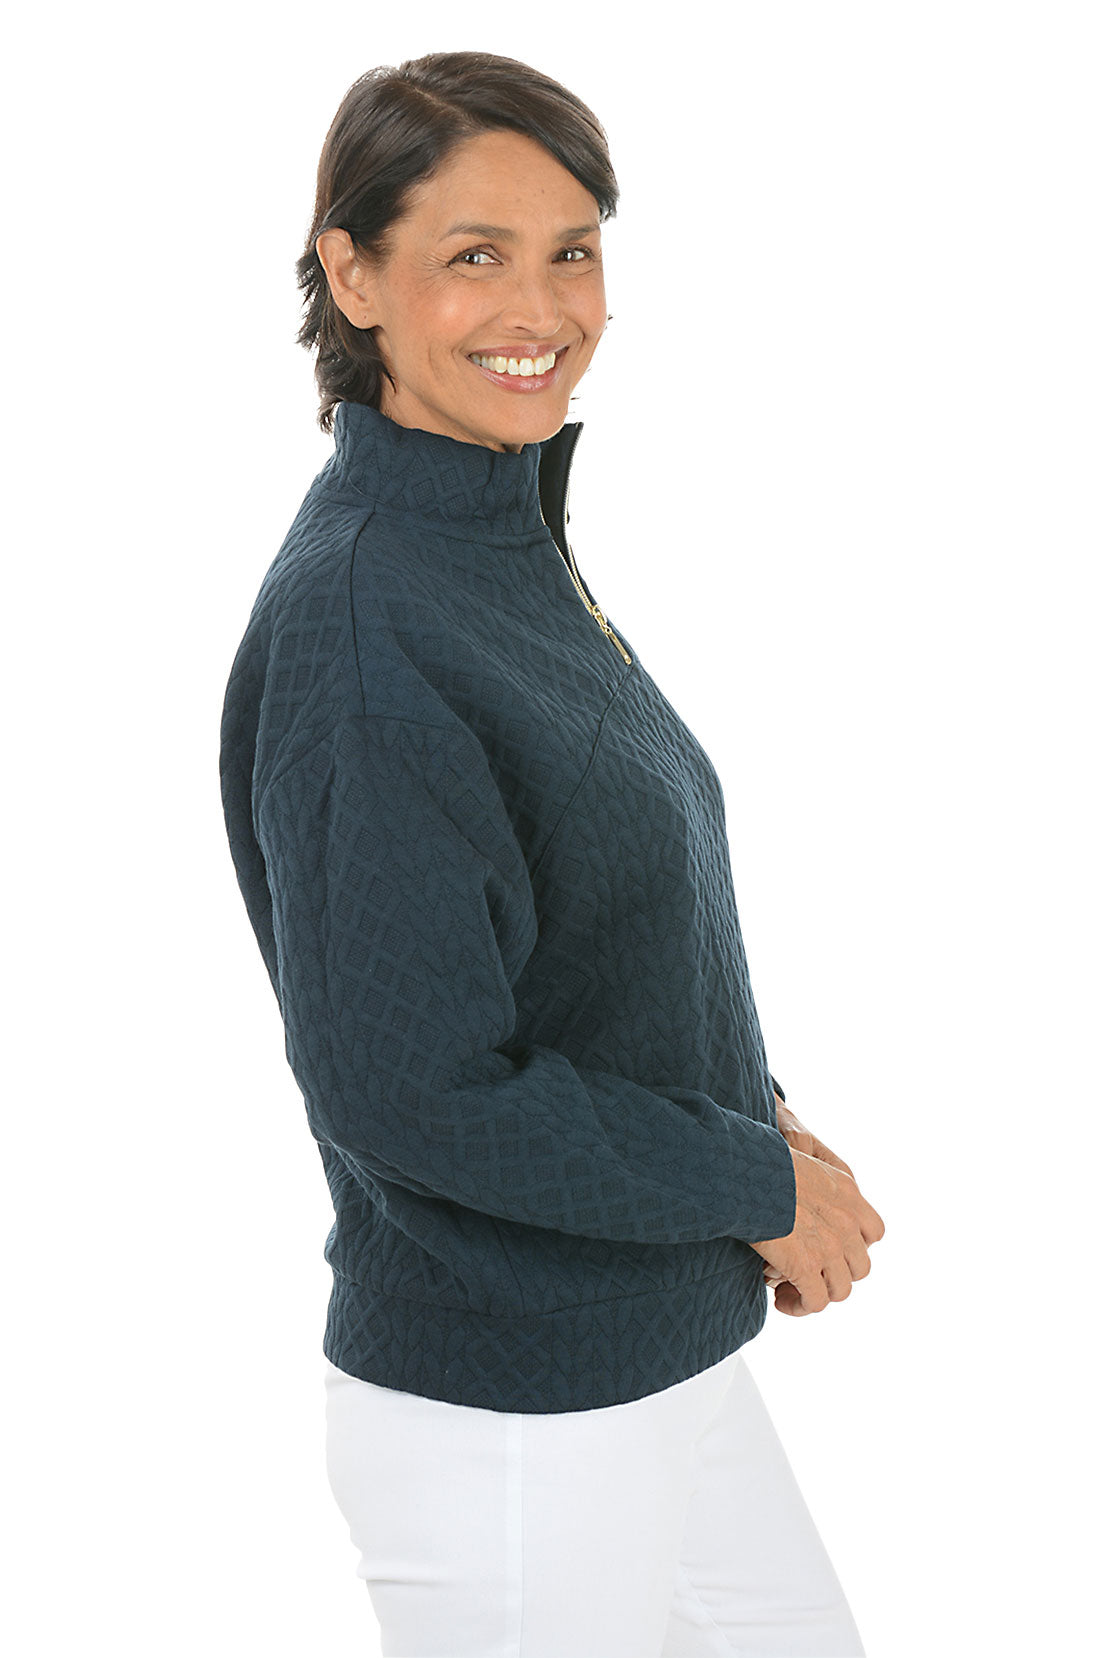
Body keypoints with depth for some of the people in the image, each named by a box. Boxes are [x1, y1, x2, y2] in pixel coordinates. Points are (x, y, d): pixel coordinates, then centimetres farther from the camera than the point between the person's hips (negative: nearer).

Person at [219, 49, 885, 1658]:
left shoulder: (513, 545, 6)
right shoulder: (353, 621, -22)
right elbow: (405, 1088, -26)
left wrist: (755, 1115, 0)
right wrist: (758, 1181, -15)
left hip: (662, 1361, 9)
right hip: (502, 1428, -9)